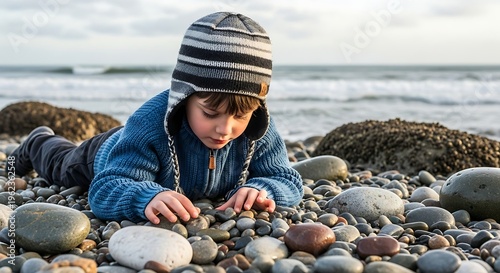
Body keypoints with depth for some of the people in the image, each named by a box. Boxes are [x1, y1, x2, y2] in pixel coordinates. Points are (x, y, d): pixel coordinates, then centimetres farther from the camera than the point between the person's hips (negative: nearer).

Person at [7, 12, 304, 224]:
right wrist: (147, 197, -75)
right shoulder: (150, 124, -51)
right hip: (110, 154, -3)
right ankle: (39, 143, 65)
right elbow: (105, 189, -53)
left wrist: (260, 188, -57)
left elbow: (288, 180, -33)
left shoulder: (259, 129, -39)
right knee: (62, 165, 31)